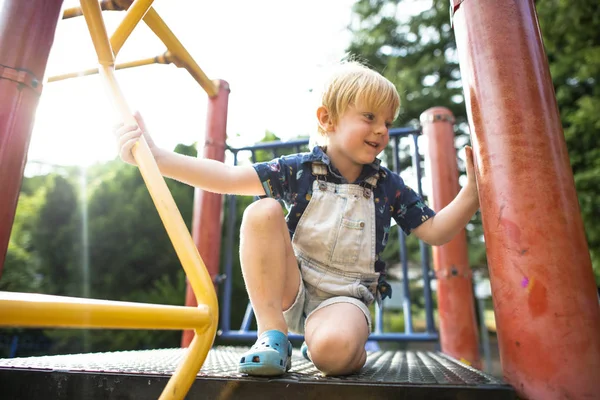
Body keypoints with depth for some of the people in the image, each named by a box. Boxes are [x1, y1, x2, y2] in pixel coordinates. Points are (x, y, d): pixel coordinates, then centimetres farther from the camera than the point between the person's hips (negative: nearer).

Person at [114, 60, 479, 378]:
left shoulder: (389, 186, -1)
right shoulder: (299, 169, -7)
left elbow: (435, 231, 2)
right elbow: (229, 178, -15)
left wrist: (472, 194, -13)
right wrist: (154, 155, -26)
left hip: (345, 297, 0)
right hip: (290, 290, 1)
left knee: (333, 350, -35)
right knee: (263, 212, -23)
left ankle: (355, 347, 7)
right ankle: (273, 334, -16)